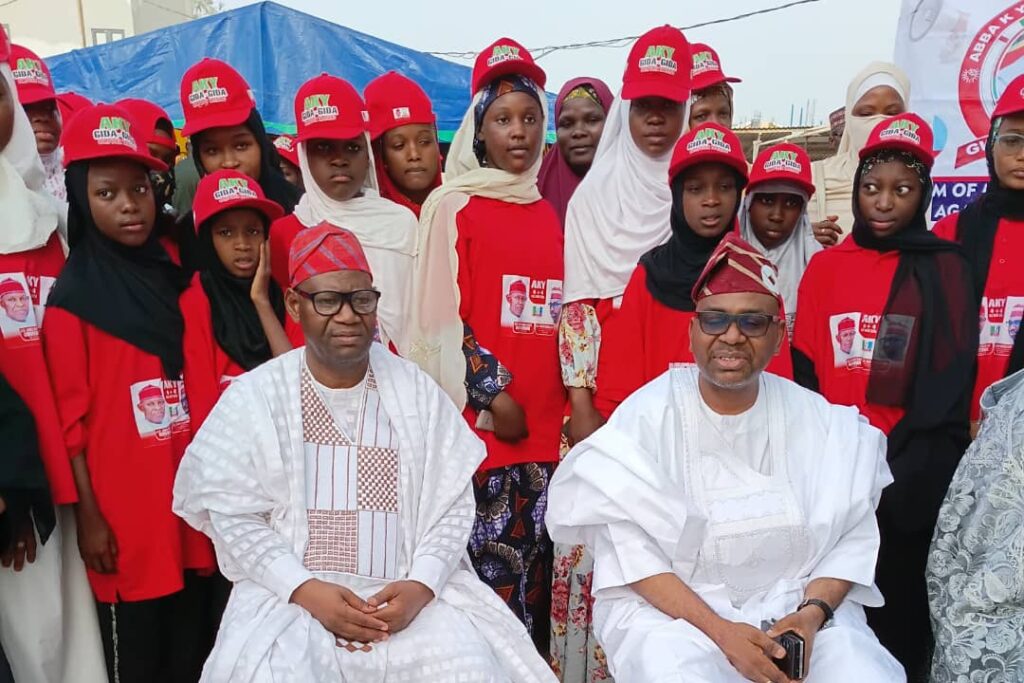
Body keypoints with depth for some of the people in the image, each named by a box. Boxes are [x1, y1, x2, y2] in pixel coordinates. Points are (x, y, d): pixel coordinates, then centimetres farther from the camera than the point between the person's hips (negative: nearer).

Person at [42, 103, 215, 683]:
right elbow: (70, 418, -8)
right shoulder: (72, 299, -6)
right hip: (122, 509, -5)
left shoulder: (176, 280, 8)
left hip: (188, 498, 5)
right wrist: (88, 515, -10)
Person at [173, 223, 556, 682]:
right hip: (290, 595, 0)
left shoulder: (417, 391, 5)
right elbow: (234, 515, -2)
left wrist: (421, 584, -13)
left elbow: (451, 505, 3)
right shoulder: (253, 396, 2)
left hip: (408, 592, 1)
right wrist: (305, 589, -14)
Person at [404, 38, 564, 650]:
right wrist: (494, 394, -11)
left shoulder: (551, 213, 15)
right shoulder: (453, 205, -1)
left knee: (537, 576, 12)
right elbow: (442, 315, -6)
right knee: (491, 579, -1)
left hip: (546, 426, 5)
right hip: (484, 423, -5)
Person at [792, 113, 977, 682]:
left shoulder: (945, 269, 2)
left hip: (909, 475, -2)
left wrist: (903, 465, -12)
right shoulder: (824, 266, 8)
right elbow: (805, 370, 8)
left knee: (898, 608, 6)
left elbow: (949, 385, -4)